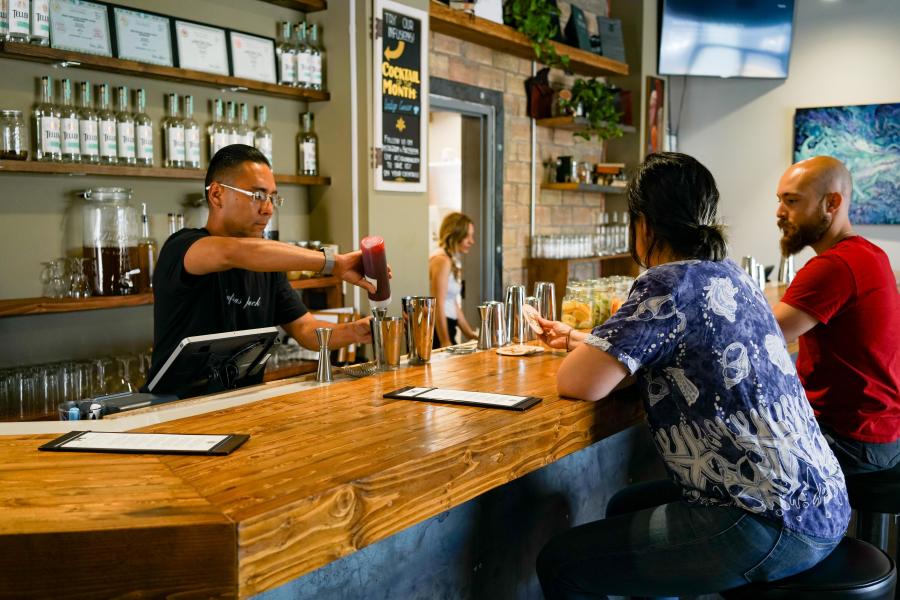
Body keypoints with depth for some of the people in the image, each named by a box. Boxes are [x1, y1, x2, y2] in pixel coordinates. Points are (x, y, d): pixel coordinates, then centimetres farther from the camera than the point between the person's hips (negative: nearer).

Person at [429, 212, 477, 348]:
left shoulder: (453, 261, 16)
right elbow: (438, 305, -17)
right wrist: (445, 342, -19)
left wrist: (469, 334, 20)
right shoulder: (442, 260, -12)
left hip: (446, 327, 9)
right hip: (439, 330, -9)